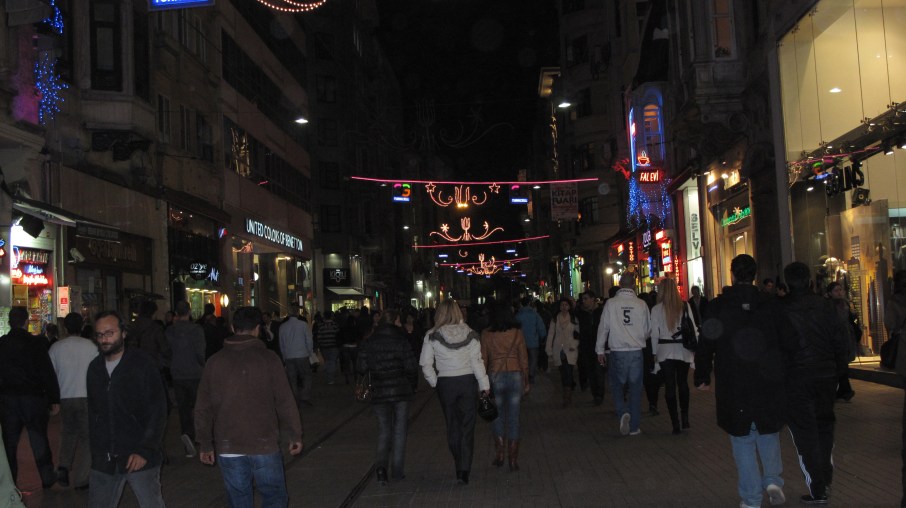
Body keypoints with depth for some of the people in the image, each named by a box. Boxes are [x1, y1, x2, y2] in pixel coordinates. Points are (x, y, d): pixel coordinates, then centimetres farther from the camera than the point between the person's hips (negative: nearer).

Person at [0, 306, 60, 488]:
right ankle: (47, 478, 18)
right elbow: (48, 373, -12)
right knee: (39, 441, 9)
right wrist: (54, 400, -6)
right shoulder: (35, 343, -11)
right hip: (33, 398, -2)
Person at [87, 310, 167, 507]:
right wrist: (95, 450, 11)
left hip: (140, 458, -4)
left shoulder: (143, 363, -6)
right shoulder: (95, 367, 9)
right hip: (104, 460, 4)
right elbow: (93, 412, 17)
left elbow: (158, 411, -9)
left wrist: (145, 450, -15)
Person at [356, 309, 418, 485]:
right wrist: (412, 386, 7)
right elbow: (411, 366, -9)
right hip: (401, 391, -2)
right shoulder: (401, 340, -7)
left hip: (379, 393, 2)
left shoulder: (369, 343, 1)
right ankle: (397, 471, 12)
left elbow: (361, 368, -2)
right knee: (399, 430, 10)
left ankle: (381, 466, -9)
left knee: (384, 431, 12)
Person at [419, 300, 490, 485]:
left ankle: (460, 467, 23)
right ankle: (464, 470, -5)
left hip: (445, 383, 0)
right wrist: (485, 385, 1)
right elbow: (477, 362, -5)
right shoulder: (469, 334, -4)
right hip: (468, 381, 0)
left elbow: (425, 364, -6)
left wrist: (434, 382, 7)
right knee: (467, 427, 3)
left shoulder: (432, 336, -7)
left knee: (452, 426, 14)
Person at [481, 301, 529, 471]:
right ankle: (513, 460, 8)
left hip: (495, 376, -1)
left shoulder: (487, 334, -3)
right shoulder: (517, 332, 0)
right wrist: (526, 381, 12)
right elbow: (524, 358, 3)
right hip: (515, 375, 1)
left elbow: (483, 360, -1)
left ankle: (499, 454, 10)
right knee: (513, 418, 6)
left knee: (497, 417, 15)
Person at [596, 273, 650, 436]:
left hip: (617, 351, -1)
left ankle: (623, 412, -13)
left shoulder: (611, 303, -6)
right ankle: (634, 427, 13)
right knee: (635, 388, 9)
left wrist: (600, 350, 8)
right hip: (636, 351, 1)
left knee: (618, 386, 12)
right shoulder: (641, 304, -2)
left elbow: (603, 328, -1)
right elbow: (648, 329, 8)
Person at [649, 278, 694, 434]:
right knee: (683, 383, 17)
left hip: (665, 351, -2)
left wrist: (654, 353, 6)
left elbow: (654, 333, -3)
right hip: (683, 350, 2)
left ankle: (675, 423, 4)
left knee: (670, 386, 4)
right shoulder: (685, 306, -2)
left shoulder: (657, 309, -5)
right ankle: (685, 417, 11)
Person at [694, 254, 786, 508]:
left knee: (743, 439, 8)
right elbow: (784, 342, 2)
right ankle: (773, 479, 5)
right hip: (768, 382, 2)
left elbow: (705, 345, -4)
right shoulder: (771, 305, -2)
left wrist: (702, 377, 7)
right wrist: (782, 373, 13)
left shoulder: (716, 307, -6)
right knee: (768, 432, 21)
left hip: (732, 385, -1)